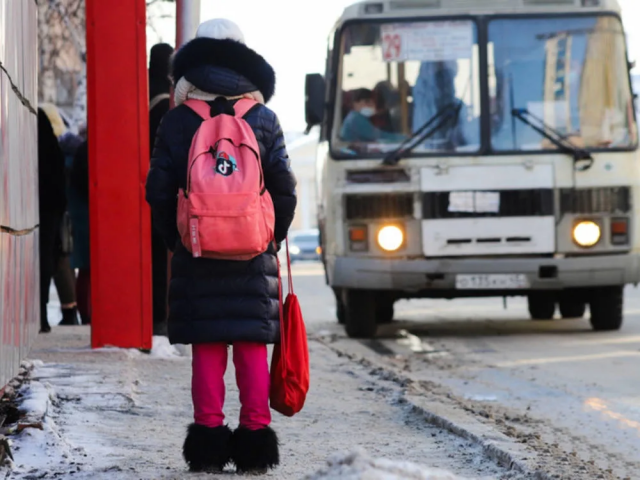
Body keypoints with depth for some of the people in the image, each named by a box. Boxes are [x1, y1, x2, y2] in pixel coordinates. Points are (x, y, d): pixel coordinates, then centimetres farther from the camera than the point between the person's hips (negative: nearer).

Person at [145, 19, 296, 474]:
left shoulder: (178, 121, 0)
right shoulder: (263, 118, 2)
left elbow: (159, 188, -1)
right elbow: (283, 185, 0)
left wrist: (174, 237, 11)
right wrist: (274, 236, 13)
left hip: (197, 250, 0)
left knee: (207, 346, 3)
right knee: (252, 346, 5)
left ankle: (209, 437, 2)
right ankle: (255, 434, 3)